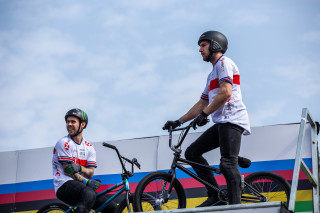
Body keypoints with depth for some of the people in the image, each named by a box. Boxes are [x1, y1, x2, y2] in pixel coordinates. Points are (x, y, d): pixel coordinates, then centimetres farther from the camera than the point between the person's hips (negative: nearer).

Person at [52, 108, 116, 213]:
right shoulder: (64, 143, -1)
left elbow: (90, 173, 3)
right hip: (64, 186, -6)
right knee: (89, 194, -38)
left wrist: (79, 168, -20)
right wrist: (86, 181, -20)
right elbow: (67, 170, -8)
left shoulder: (89, 147, 15)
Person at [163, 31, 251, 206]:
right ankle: (216, 196, -1)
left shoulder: (224, 63, -1)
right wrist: (178, 122, 22)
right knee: (192, 152, 3)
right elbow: (201, 104, 28)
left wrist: (204, 114, -17)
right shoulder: (212, 74, 29)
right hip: (221, 123, 10)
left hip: (232, 121, -10)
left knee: (228, 164, -18)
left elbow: (225, 93, -17)